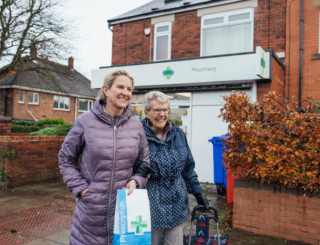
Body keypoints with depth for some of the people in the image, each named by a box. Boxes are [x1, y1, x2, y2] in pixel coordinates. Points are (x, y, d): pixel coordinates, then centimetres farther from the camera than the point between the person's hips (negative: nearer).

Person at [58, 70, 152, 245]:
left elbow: (144, 163, 12)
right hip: (91, 209, -2)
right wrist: (81, 188, -5)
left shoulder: (136, 126, 3)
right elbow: (66, 159, 4)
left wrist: (135, 181, -6)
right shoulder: (85, 122, -5)